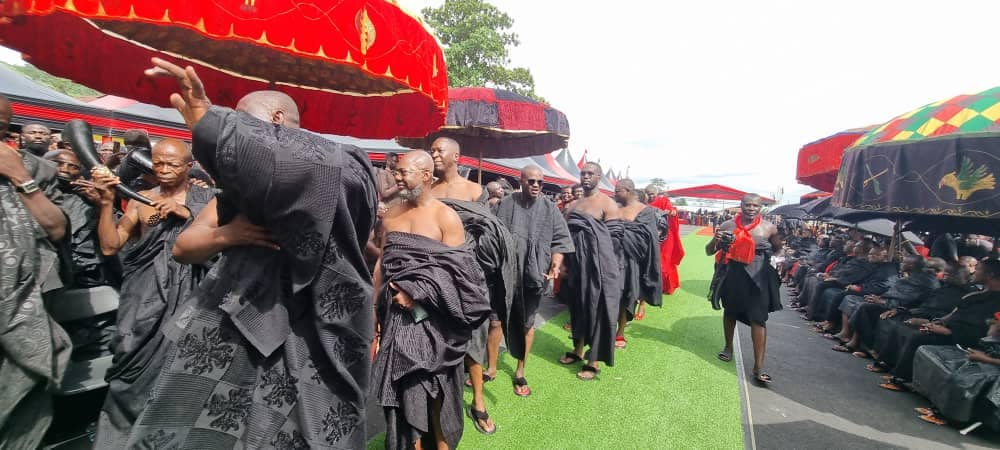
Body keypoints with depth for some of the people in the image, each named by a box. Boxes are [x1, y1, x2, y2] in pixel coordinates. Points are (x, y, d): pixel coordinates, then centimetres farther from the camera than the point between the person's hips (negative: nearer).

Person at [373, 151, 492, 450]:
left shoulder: (446, 217, -8)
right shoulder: (391, 214, 8)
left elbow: (455, 271, -13)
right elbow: (383, 262, 11)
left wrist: (417, 293, -18)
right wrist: (374, 306, 9)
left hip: (432, 316, -4)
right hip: (397, 312, 5)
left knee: (434, 384, 5)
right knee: (403, 382, 11)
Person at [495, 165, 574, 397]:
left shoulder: (549, 208, 1)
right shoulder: (506, 204, -1)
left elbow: (559, 240, 0)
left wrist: (555, 265, -14)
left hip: (533, 274, 1)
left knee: (527, 322, 10)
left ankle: (520, 371, 26)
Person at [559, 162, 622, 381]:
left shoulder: (608, 204, -6)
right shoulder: (572, 205, 12)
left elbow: (613, 238, -10)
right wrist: (563, 263, 7)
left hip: (598, 264, -6)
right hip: (575, 264, 6)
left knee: (596, 309, 0)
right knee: (577, 306, 15)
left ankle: (594, 362, 10)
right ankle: (578, 350, 32)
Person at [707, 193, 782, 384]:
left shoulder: (769, 228, -5)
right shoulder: (727, 226, -4)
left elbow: (778, 249, 15)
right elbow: (709, 251, -2)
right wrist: (715, 240, -18)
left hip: (757, 278, -2)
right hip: (732, 276, 2)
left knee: (758, 319, -5)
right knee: (729, 312, 19)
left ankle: (758, 366, 1)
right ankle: (728, 346, 43)